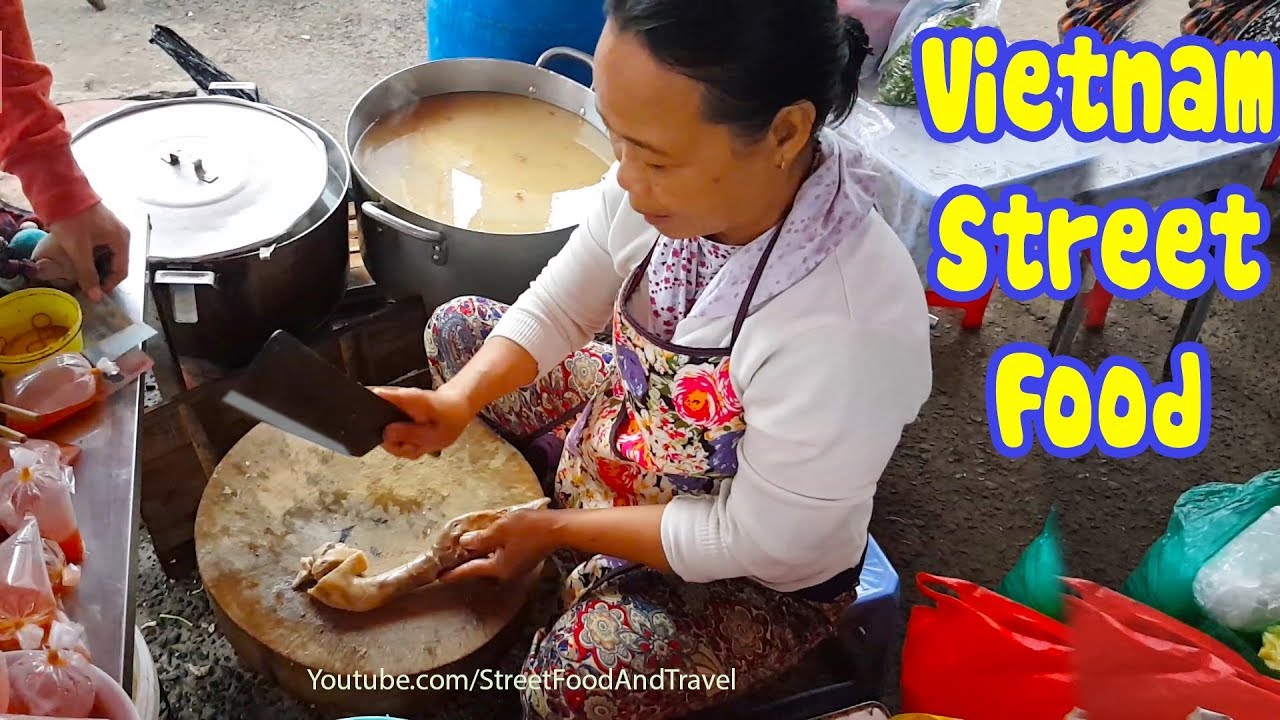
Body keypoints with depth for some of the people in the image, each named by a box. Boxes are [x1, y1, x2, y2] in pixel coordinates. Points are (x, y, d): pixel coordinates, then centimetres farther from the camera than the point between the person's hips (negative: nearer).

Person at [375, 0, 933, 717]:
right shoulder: (677, 177, -23)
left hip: (763, 577, -5)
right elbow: (558, 309, -5)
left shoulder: (851, 329, -40)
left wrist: (557, 529, -18)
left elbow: (750, 541, -26)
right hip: (635, 422, 6)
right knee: (458, 327, 7)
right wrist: (462, 397, -22)